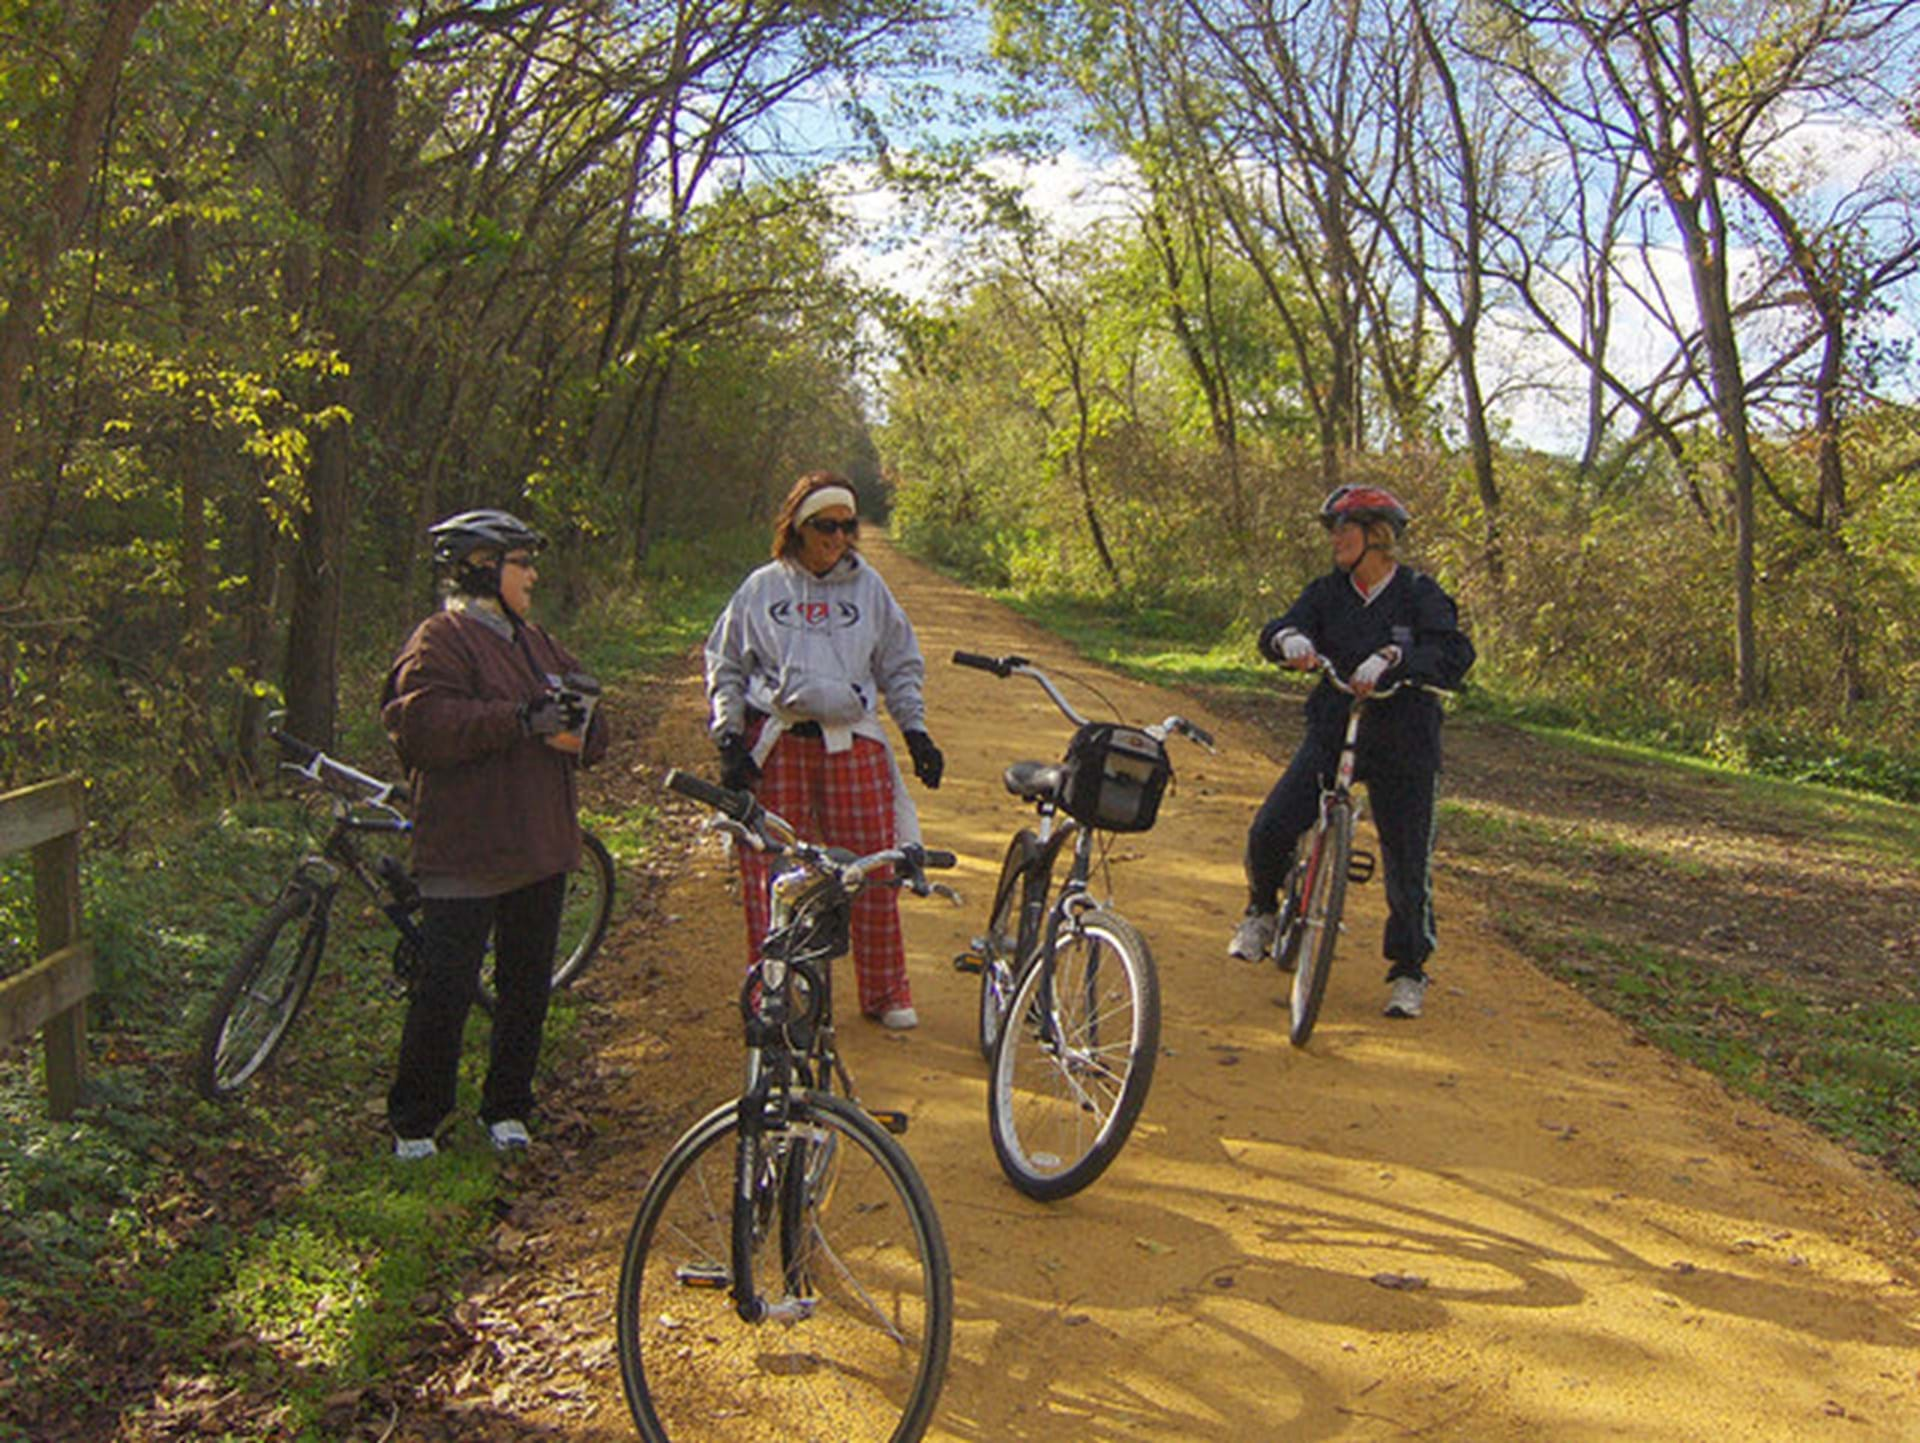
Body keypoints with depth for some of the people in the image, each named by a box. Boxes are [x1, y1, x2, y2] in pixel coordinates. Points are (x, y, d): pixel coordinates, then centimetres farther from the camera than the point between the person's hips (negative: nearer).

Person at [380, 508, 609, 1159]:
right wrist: (518, 720, -26)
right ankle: (415, 1121, 13)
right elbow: (424, 725, -21)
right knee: (445, 989, -3)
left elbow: (590, 728, 17)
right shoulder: (439, 641, -5)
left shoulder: (536, 643, 18)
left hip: (540, 849, 7)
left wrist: (578, 731, -8)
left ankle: (507, 1109, 26)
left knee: (528, 985, 12)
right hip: (465, 854, -7)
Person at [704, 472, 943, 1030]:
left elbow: (901, 666, 16)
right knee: (770, 871, 1)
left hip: (853, 743, 1)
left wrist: (917, 732, 7)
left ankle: (886, 993, 14)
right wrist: (729, 739, 2)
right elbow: (725, 668, 11)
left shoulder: (868, 586, 11)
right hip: (775, 743, 0)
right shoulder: (762, 588, 8)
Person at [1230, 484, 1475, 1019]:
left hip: (1402, 746, -2)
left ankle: (1408, 972, 23)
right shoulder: (1328, 591, 4)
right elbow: (1276, 633, -7)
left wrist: (1392, 658, -36)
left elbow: (1455, 653, -21)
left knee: (1406, 866, 2)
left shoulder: (1419, 594, -7)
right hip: (1332, 734, 3)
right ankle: (1262, 910, 17)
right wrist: (1289, 639, -31)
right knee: (1269, 830, -13)